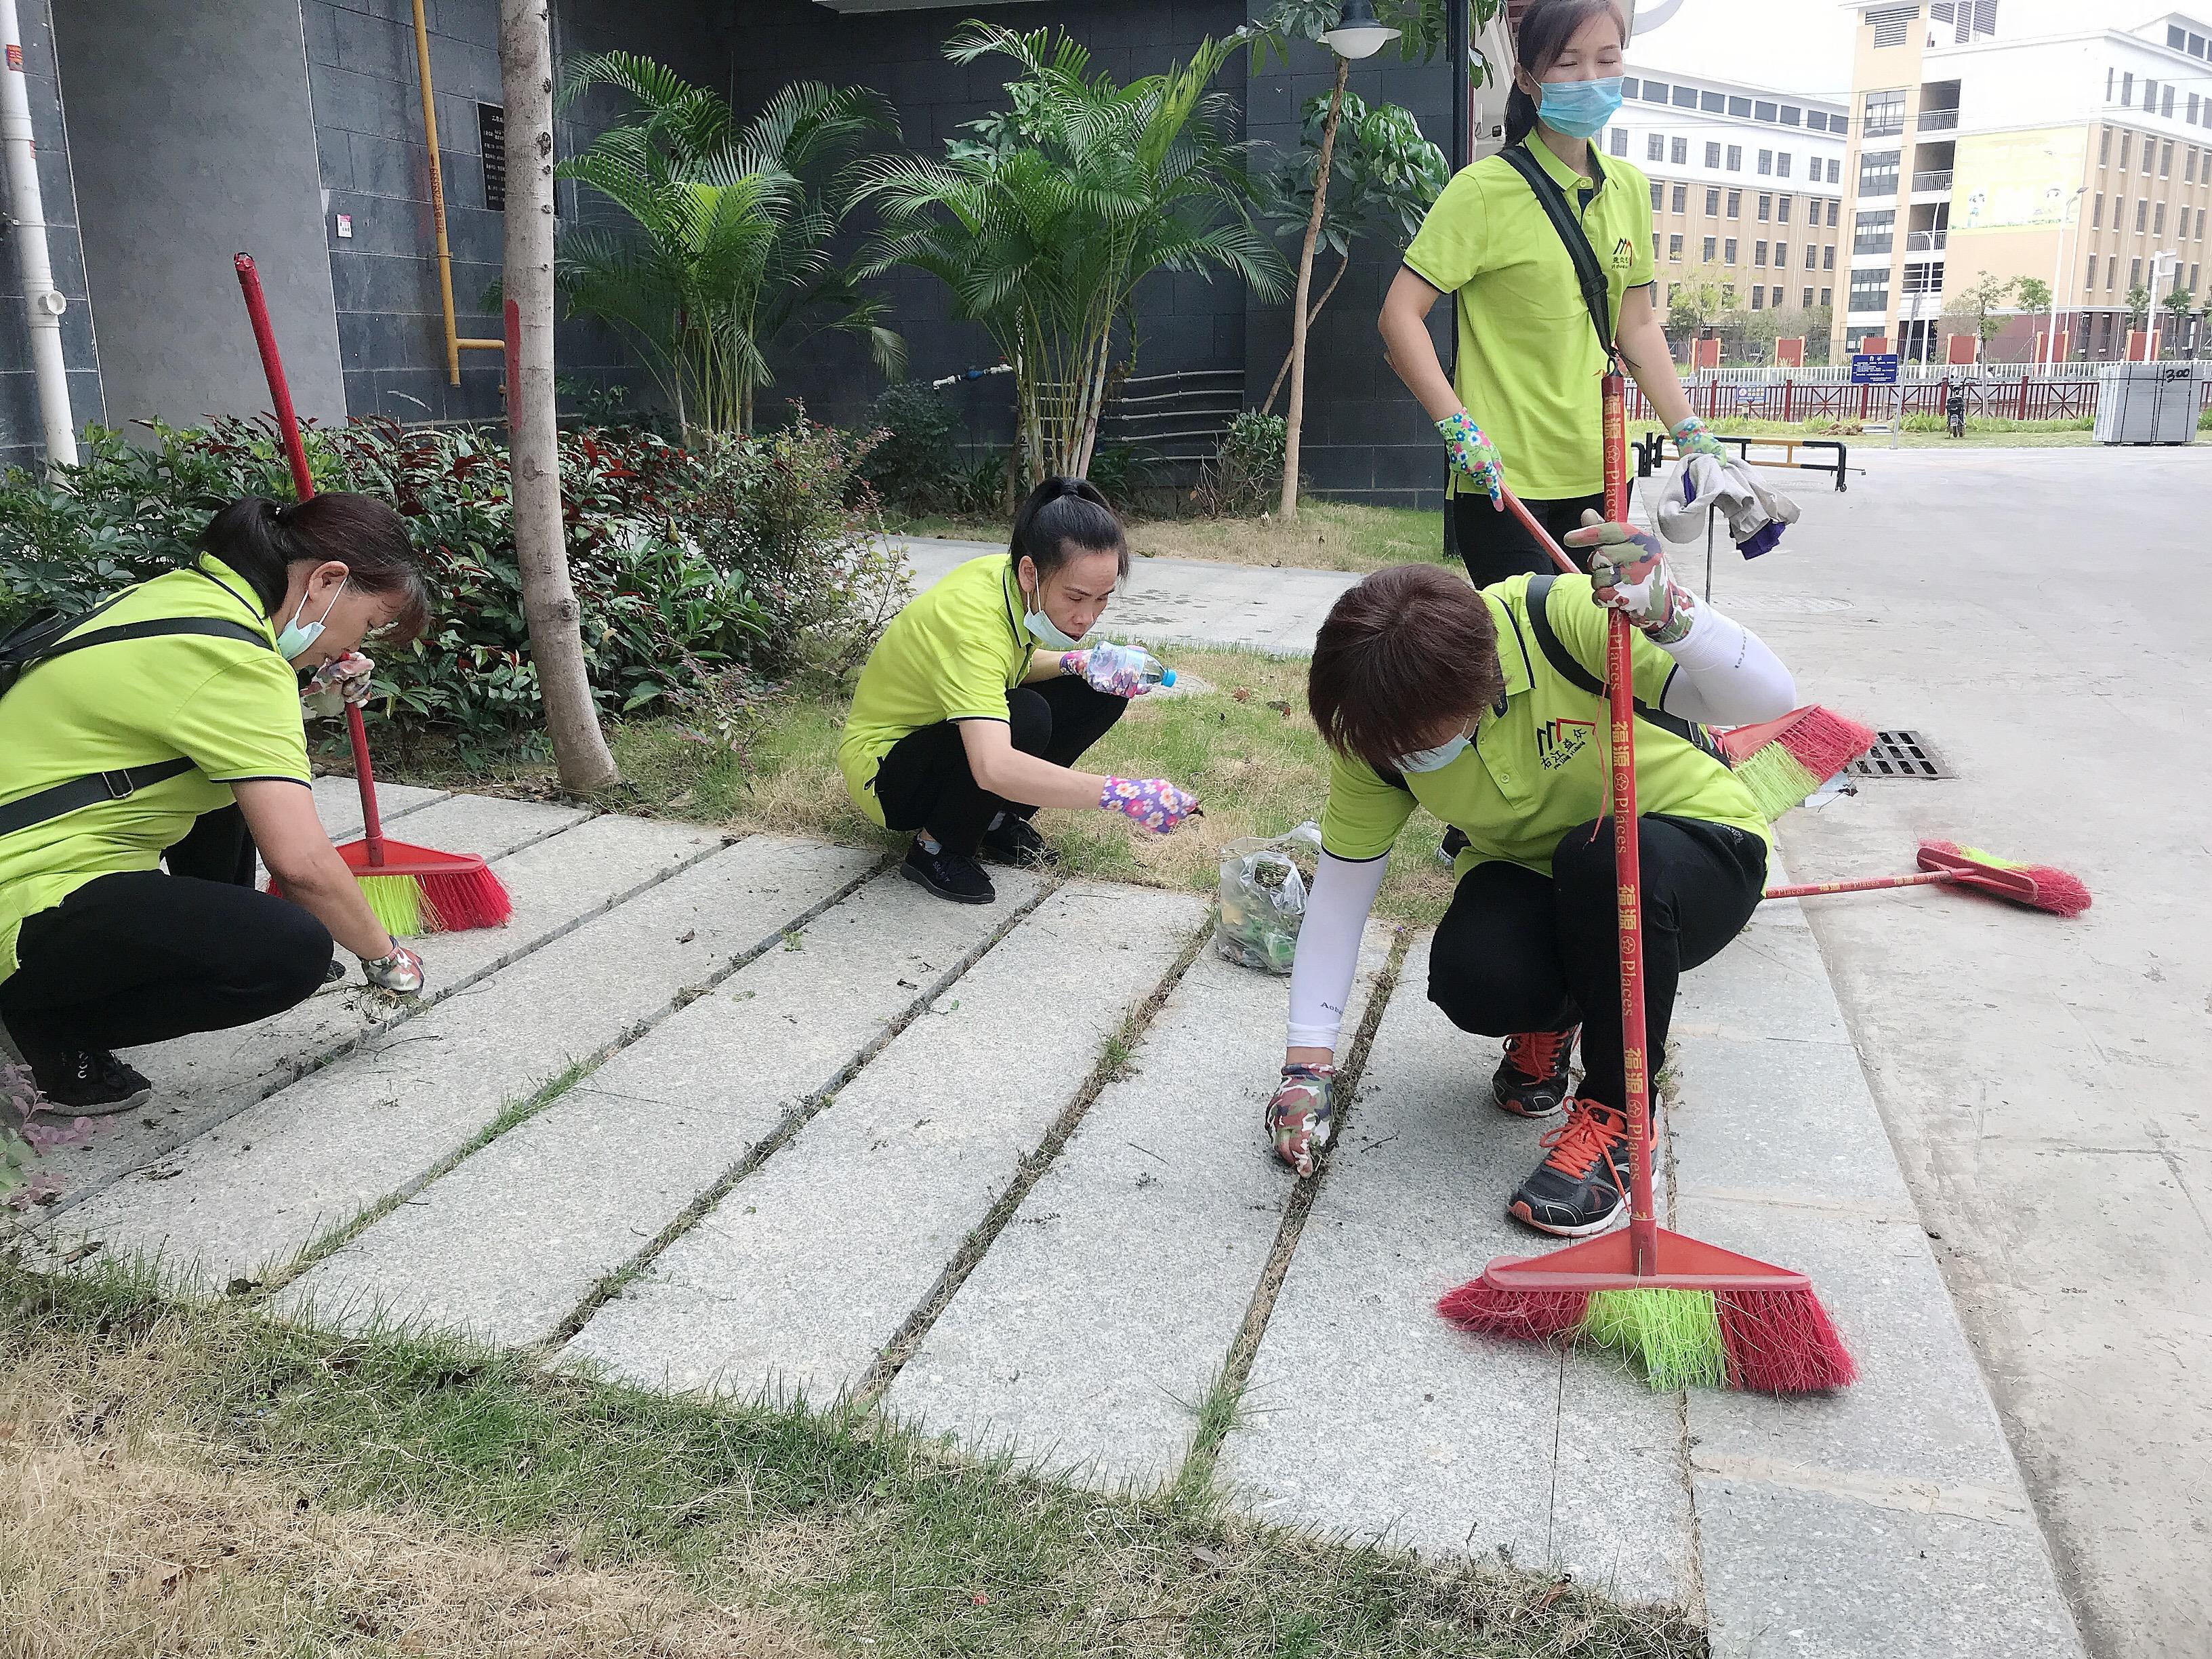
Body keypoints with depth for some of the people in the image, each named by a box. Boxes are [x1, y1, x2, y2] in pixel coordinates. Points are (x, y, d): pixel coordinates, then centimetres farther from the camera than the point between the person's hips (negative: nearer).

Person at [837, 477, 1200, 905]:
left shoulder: (1009, 577, -12)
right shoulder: (972, 624, -36)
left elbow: (1017, 665, 10)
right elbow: (992, 768, -51)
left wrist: (1079, 662, -12)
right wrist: (1120, 793, -54)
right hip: (882, 771, -8)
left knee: (1102, 692, -6)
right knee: (1025, 717, -35)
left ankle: (999, 820, 5)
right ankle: (936, 849, -12)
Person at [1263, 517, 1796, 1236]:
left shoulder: (1561, 618, -30)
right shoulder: (1379, 729, -16)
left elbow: (1769, 698, -29)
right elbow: (1340, 886, -9)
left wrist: (1668, 615, -50)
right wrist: (1309, 1063, -10)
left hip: (1694, 849, -2)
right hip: (1532, 875, 3)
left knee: (1603, 855, -38)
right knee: (1468, 976, -30)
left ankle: (1613, 1112, -15)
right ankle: (1550, 1016, 10)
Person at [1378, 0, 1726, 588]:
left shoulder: (1629, 188, 11)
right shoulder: (1485, 189, -9)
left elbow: (1637, 326, 18)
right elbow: (1400, 316, -13)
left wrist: (1690, 434, 12)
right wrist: (1459, 427, -22)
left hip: (1597, 476, 6)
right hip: (1503, 481, -6)